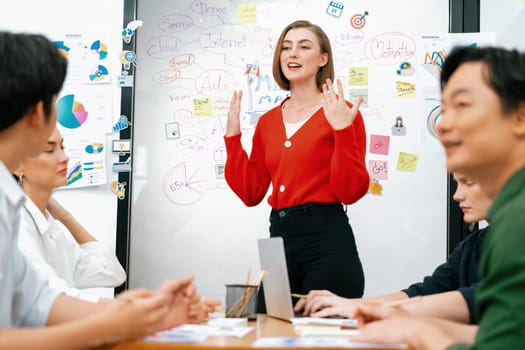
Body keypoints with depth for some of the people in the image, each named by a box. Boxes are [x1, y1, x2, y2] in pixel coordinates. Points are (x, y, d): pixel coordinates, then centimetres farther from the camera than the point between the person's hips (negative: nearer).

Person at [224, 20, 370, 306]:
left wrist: (343, 130, -19)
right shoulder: (269, 121, 12)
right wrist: (232, 135, 5)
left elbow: (351, 192, -10)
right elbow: (250, 193, 9)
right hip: (278, 238, 6)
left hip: (328, 240, -5)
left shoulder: (340, 113, -5)